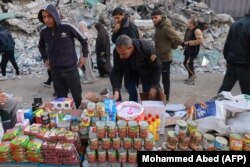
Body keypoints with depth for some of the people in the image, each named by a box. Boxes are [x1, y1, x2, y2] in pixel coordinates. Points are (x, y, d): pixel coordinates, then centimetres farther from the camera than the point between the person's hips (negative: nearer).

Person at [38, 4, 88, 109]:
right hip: (55, 71, 3)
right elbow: (41, 46, 23)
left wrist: (85, 55, 4)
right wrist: (45, 59, 16)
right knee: (61, 99, 9)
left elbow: (84, 39, 2)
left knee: (78, 97, 7)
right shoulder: (44, 32, 0)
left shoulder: (67, 28, -10)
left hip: (71, 69, -3)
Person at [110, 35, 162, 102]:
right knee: (132, 95, -3)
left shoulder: (146, 48, -37)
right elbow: (117, 71, -23)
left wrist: (154, 87, -25)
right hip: (130, 71, 2)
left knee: (148, 96, 0)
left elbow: (157, 67, -25)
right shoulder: (117, 52, -30)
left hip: (146, 70, -2)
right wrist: (116, 91, -35)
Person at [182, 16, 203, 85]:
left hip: (193, 50, -9)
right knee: (189, 63, 13)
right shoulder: (188, 30, 9)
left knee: (187, 63, -11)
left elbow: (200, 40, -25)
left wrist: (189, 42, -24)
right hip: (188, 49, 9)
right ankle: (191, 77, 24)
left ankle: (192, 75, 7)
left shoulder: (197, 30, -17)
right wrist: (184, 43, 5)